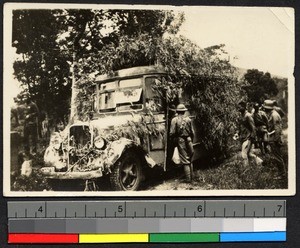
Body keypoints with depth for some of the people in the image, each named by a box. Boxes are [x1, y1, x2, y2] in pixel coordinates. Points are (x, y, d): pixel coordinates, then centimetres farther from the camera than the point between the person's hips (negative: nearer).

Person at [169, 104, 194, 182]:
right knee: (189, 160, 18)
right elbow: (192, 132, 6)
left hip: (180, 141, -3)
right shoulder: (188, 119, 2)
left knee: (185, 161, 1)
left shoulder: (174, 120, -8)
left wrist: (174, 140, 7)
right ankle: (191, 176, 24)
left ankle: (188, 178, 1)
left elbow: (172, 133, -10)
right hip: (188, 140, 3)